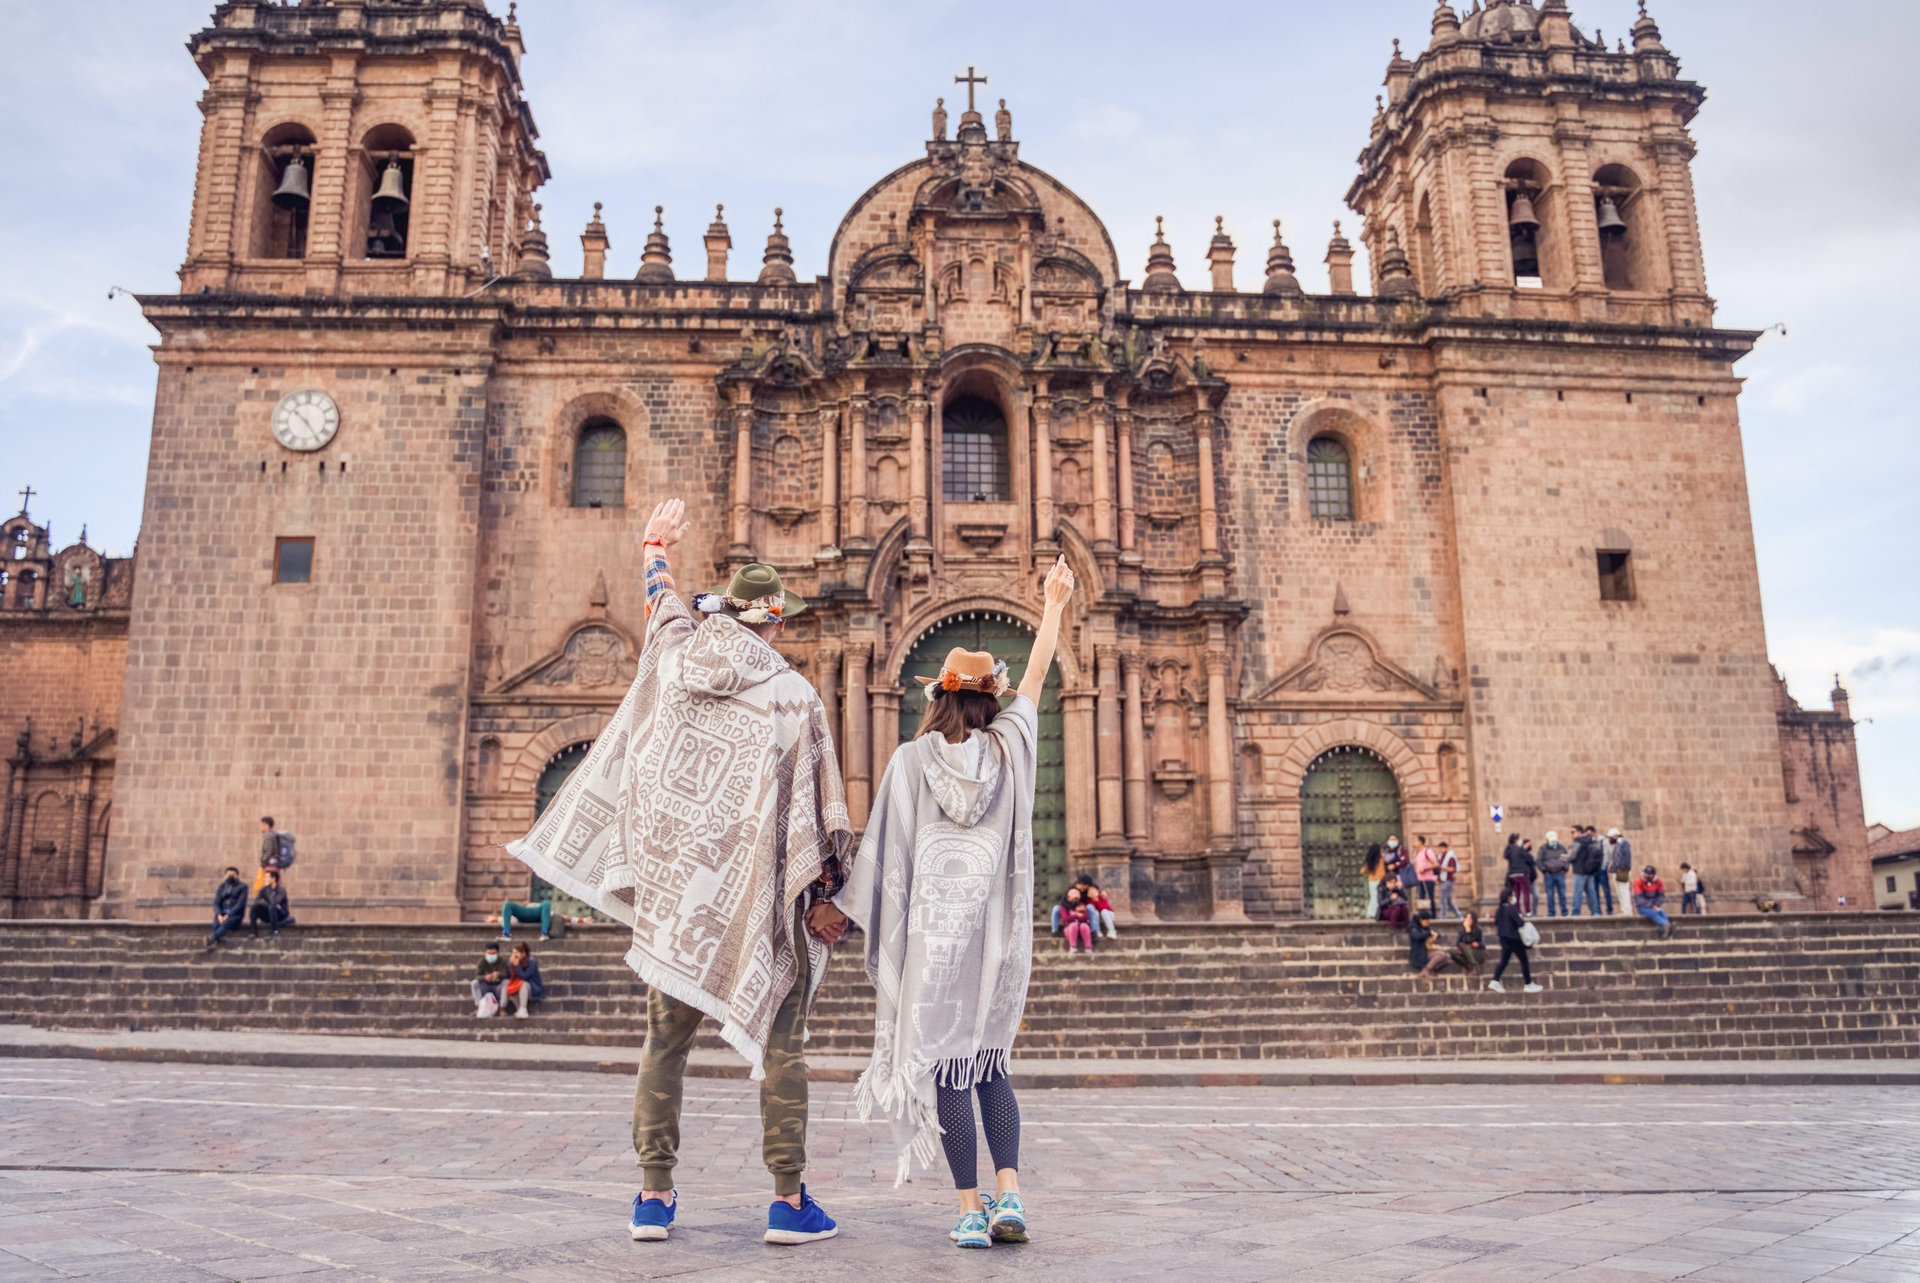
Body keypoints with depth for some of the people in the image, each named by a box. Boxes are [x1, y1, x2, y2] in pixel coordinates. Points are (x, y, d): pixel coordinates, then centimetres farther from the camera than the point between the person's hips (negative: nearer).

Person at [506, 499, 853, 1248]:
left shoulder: (671, 665, 3)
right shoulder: (793, 696, -7)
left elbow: (667, 612, 26)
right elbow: (812, 808, -7)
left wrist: (656, 550, 45)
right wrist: (820, 896, 1)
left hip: (672, 890, 4)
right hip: (758, 900, -3)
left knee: (665, 1043, 13)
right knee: (780, 1046, 5)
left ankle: (654, 1196, 17)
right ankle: (789, 1201, 8)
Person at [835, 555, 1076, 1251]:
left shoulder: (912, 757, -2)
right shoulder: (1011, 744, 3)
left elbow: (885, 847, -2)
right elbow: (1036, 677, 17)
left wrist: (844, 905, 8)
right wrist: (1053, 606, 30)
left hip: (936, 923, -2)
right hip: (999, 924, 3)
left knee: (948, 1065, 4)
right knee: (990, 1063, 14)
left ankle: (971, 1211, 5)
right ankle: (1008, 1194, 0)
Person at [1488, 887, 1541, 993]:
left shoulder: (1499, 910, 5)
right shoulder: (1511, 909, -19)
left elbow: (1496, 923, 11)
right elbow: (1520, 922, -21)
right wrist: (1524, 921, -1)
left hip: (1503, 939, 8)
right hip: (1513, 938, -8)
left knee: (1504, 960, 11)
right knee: (1524, 961, 6)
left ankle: (1495, 981, 0)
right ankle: (1529, 985, 12)